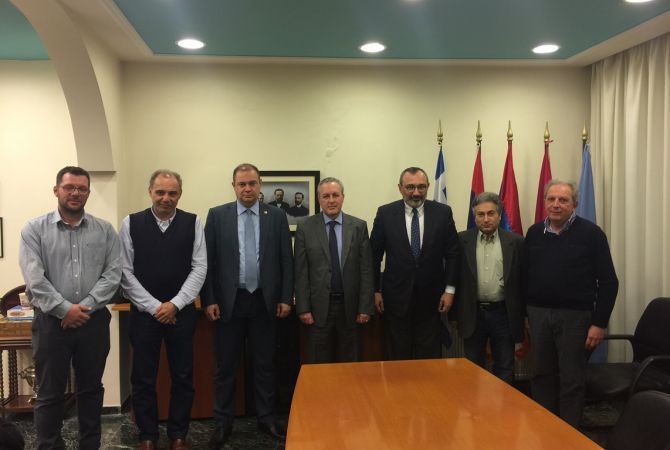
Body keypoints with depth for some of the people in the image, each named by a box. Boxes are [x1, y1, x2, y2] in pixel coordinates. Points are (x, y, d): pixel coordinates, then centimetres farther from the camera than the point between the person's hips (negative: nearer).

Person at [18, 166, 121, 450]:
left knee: (91, 389, 13)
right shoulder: (35, 229, 0)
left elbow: (113, 274, -2)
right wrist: (65, 309, -15)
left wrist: (86, 306, -12)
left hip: (94, 320, 2)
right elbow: (34, 278, -9)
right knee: (50, 393, 7)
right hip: (51, 321, -2)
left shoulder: (105, 231, 5)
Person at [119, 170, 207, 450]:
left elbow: (199, 268, -2)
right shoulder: (131, 223, -1)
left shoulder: (192, 223, 0)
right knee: (143, 379, 8)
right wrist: (154, 306, -10)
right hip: (143, 312, 0)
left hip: (182, 312, 1)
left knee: (182, 377, 8)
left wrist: (175, 304, -11)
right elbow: (125, 272, -4)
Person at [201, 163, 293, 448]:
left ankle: (266, 418, 26)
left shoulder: (276, 216, 2)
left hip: (264, 301, 1)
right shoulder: (217, 215, 0)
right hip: (229, 301, -1)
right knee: (225, 366, 9)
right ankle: (223, 423, 23)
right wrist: (209, 300, -6)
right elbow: (208, 261, -2)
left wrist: (285, 298, -2)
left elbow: (286, 260, 3)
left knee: (264, 364, 12)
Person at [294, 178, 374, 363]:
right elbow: (301, 272, -1)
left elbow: (366, 269, 0)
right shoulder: (305, 228, 0)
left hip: (349, 305, 1)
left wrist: (365, 307, -4)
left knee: (349, 363, 11)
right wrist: (303, 308, -5)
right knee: (318, 366, 8)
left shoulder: (359, 226, 1)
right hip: (318, 306, -1)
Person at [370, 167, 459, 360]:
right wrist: (376, 290, 0)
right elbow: (374, 255, 1)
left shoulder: (443, 212, -1)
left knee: (430, 357, 8)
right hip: (396, 297, 0)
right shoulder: (385, 213, -3)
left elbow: (452, 253, 3)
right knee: (398, 357, 9)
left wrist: (450, 289, -2)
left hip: (431, 298, 1)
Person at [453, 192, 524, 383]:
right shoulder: (462, 240, 0)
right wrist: (455, 312, 2)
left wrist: (524, 315, 3)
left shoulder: (516, 242, -1)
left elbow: (523, 280, 3)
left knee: (505, 368, 9)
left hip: (504, 314, 0)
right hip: (472, 314, 1)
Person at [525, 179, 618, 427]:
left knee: (571, 380, 6)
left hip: (575, 315, -3)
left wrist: (599, 322, -11)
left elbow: (608, 281, -7)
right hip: (538, 313, 4)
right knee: (542, 375, 13)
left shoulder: (590, 233, -7)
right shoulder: (534, 232, 5)